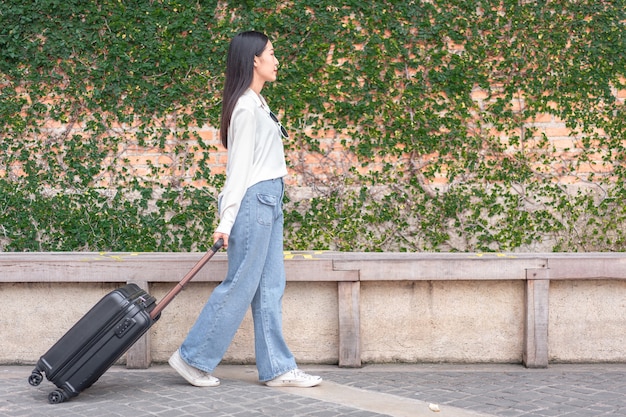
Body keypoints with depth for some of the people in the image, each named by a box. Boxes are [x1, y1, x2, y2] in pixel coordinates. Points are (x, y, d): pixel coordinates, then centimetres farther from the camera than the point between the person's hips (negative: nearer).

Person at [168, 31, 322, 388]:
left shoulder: (257, 103, 16)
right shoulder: (246, 107, -14)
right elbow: (239, 165, -17)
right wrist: (227, 219, -17)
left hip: (269, 201, 10)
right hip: (254, 199, -10)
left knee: (270, 287, 8)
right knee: (240, 285, -4)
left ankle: (277, 368, 11)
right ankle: (193, 357, 6)